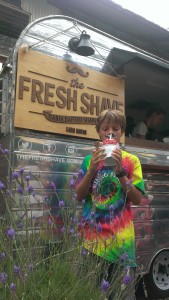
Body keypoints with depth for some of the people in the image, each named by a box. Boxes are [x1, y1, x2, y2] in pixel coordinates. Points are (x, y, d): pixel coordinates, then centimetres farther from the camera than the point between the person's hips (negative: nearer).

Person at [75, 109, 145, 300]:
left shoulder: (131, 160, 2)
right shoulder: (90, 159, 6)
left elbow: (137, 199, -5)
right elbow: (79, 196, -1)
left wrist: (120, 171, -18)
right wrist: (92, 169, -16)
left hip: (121, 236, -1)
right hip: (92, 235, 2)